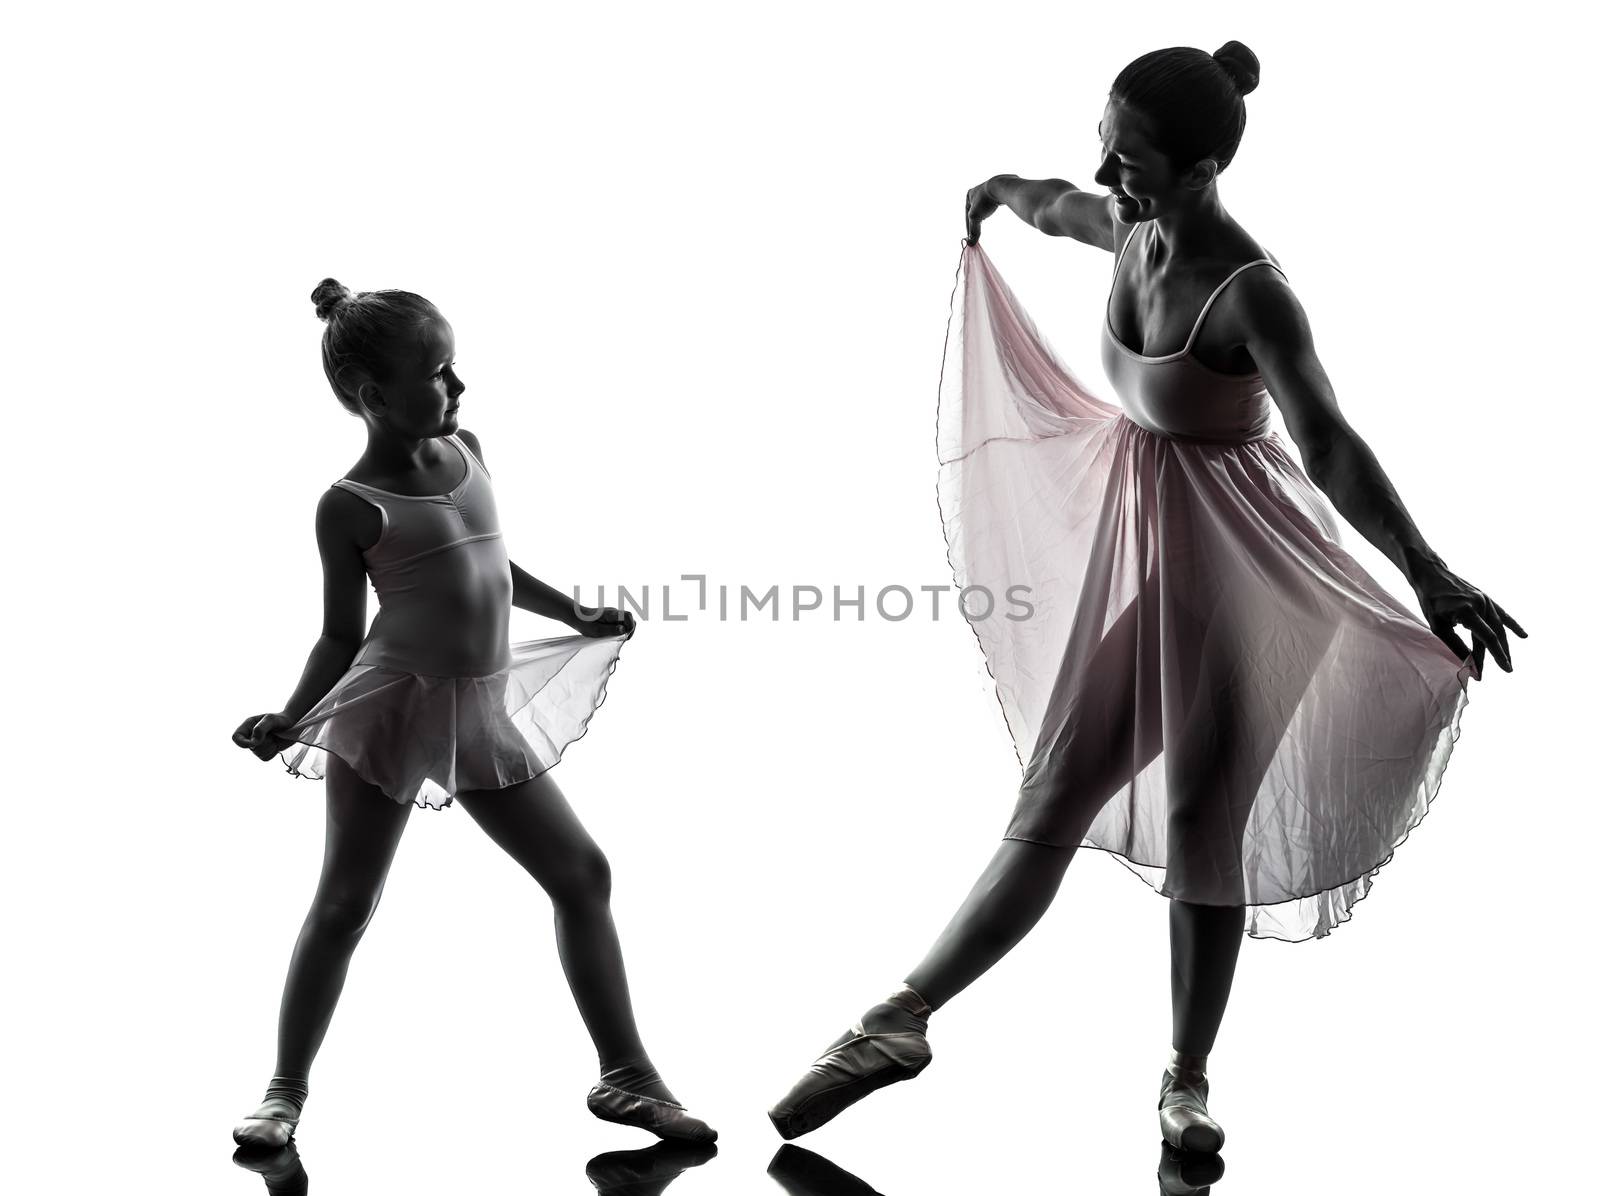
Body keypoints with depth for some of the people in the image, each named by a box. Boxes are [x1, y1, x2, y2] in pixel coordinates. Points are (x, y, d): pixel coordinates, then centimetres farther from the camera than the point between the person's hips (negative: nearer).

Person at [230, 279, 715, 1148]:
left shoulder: (465, 450, 7)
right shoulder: (352, 505, -10)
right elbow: (342, 635, -6)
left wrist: (575, 615, 29)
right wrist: (292, 717, -20)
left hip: (483, 714, 7)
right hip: (393, 707, -6)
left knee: (583, 872, 5)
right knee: (344, 902, -1)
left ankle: (626, 1075, 15)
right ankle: (285, 1090, 15)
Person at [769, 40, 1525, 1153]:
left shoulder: (1252, 294, -24)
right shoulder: (1132, 227, -1)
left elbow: (1330, 444, -37)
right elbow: (1057, 206, 24)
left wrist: (1427, 571, -49)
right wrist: (1003, 192, 46)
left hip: (1226, 565, -7)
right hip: (1136, 547, 7)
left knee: (1204, 825, 3)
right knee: (1055, 798, 6)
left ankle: (1187, 1081, 19)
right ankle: (898, 1018, 5)